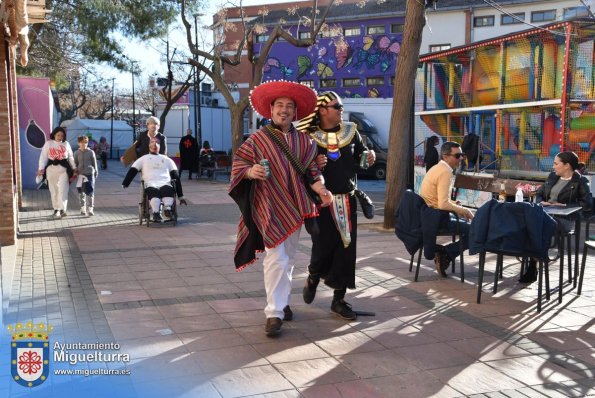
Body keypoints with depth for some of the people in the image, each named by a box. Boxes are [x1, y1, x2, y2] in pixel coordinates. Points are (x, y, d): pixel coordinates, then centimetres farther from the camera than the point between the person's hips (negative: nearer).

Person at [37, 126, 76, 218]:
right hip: (51, 168, 1)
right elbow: (43, 156, 0)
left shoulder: (66, 144, 6)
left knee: (63, 190, -9)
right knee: (53, 190, 6)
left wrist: (74, 168, 11)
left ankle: (62, 209, -10)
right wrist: (41, 168, -9)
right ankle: (56, 209, 16)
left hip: (63, 168, -1)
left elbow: (71, 157, 12)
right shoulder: (48, 143, 3)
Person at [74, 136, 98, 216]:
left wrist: (95, 173, 5)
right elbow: (75, 164, 9)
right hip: (80, 174, 2)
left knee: (90, 191, -6)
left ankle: (90, 209, -3)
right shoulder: (77, 153, 4)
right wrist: (75, 173, 5)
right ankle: (83, 208, 18)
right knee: (81, 192, 8)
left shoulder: (91, 152, 1)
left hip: (89, 173, -2)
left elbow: (94, 163, 5)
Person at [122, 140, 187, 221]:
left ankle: (167, 209, -50)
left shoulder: (167, 159, 30)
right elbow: (132, 171, 15)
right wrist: (124, 184, -3)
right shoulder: (143, 159, 27)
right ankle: (156, 213, -48)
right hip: (150, 184, -1)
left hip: (165, 184, 1)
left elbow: (176, 177, 24)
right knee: (154, 191, -40)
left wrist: (181, 196, 15)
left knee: (168, 189, -38)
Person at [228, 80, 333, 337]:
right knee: (276, 258, -10)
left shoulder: (303, 141, 8)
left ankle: (282, 301, 31)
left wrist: (321, 189, -10)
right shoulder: (258, 138, -3)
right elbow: (238, 163, -2)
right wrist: (250, 171, -23)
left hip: (294, 207, 5)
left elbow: (311, 170, 8)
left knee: (289, 258, 14)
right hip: (269, 207, -5)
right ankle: (274, 313, -4)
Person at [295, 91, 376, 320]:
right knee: (323, 248, 0)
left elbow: (360, 158, 17)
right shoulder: (309, 136, -5)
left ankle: (339, 300, 17)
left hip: (347, 200, 4)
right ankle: (312, 278, 35)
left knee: (346, 249, 4)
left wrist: (369, 158, -5)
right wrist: (313, 165, -23)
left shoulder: (351, 132, 7)